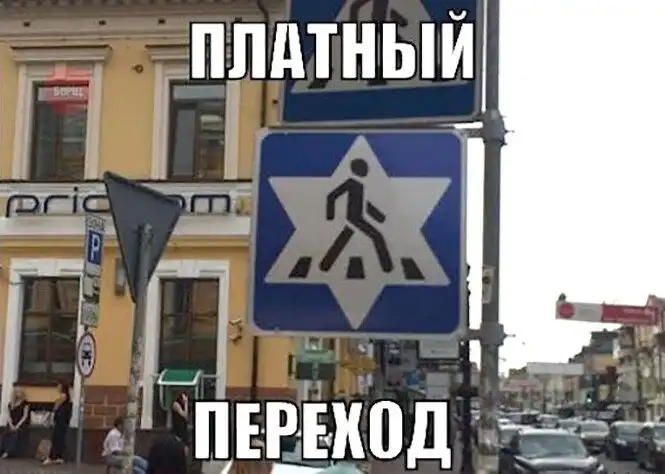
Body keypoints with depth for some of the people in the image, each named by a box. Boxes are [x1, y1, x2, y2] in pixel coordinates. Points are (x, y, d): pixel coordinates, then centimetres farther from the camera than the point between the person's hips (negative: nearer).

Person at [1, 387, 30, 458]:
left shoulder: (25, 403, 2)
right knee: (6, 434, -21)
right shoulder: (11, 404, 16)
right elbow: (10, 416, 11)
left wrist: (18, 425, -14)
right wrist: (11, 425, -7)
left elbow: (25, 416, -5)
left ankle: (9, 452, -39)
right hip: (12, 424, 5)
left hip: (22, 424, -5)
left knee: (16, 434, -29)